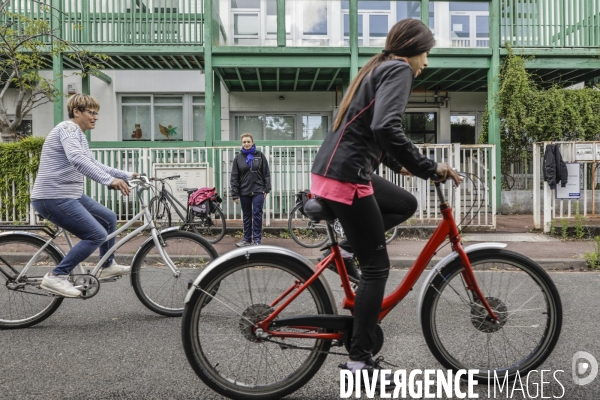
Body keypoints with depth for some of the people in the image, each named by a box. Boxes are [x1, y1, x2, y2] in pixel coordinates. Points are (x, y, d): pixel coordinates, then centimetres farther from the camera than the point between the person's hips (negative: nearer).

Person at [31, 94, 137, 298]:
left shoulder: (79, 135, 19)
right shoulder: (68, 128, -13)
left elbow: (94, 164, 25)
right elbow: (77, 159, -32)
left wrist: (127, 175, 19)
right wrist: (110, 180, -42)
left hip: (70, 195, 10)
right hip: (54, 198, -10)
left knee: (109, 218, 16)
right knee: (97, 235, -14)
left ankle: (108, 266, 31)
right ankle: (56, 277, -6)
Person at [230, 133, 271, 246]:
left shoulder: (260, 155, 0)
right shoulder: (238, 158, 3)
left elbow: (266, 173, 2)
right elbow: (234, 177, 2)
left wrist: (267, 189, -4)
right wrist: (235, 195, -2)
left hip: (258, 191, -2)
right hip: (244, 192, 2)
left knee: (257, 214, -3)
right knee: (246, 216, 11)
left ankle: (257, 239, 3)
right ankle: (247, 239, 20)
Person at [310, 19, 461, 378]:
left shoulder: (378, 68, 23)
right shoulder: (400, 70, -7)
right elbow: (386, 129, -25)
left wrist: (400, 165, 33)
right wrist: (429, 168, -20)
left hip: (337, 169, 9)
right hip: (345, 175, -9)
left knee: (407, 205, 23)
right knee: (376, 266, -1)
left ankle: (350, 243, 13)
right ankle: (360, 359, 7)